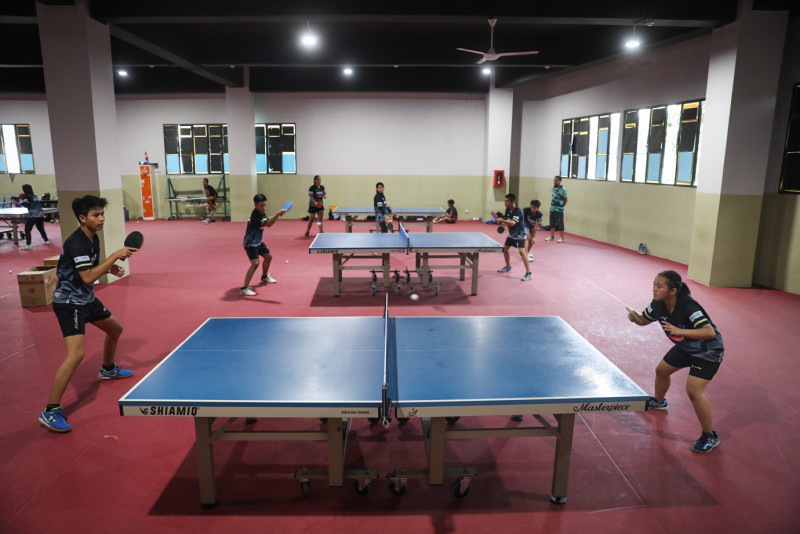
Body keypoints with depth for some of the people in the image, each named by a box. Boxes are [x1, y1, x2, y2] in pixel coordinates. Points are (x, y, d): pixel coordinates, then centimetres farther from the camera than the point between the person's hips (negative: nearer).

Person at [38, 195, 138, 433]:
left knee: (115, 329, 25)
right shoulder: (76, 243, -25)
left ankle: (108, 369, 53)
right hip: (68, 302, -10)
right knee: (77, 353, -21)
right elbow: (88, 277, -32)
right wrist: (115, 256, -30)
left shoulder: (93, 238, 4)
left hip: (87, 299, 10)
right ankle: (50, 412, -12)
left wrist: (110, 268, -2)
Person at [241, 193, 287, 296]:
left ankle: (264, 277, 49)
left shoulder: (261, 212, 2)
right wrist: (278, 214, -46)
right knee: (255, 263, -22)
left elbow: (266, 221, 22)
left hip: (258, 241, 10)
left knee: (268, 257, 25)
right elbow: (268, 224, -37)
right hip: (250, 243, -10)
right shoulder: (255, 214, -26)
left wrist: (270, 219, 1)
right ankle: (244, 288, -21)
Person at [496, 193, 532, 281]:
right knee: (505, 248, 14)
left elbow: (512, 223, -39)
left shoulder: (518, 212, -26)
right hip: (512, 234, 9)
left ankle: (528, 273, -17)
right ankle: (508, 266, 37)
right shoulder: (507, 210, -1)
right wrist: (502, 224, -7)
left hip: (520, 234, -9)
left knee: (521, 251, -20)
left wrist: (502, 220, -34)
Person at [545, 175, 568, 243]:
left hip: (559, 210, -7)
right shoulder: (553, 188, 8)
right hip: (552, 209, 7)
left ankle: (562, 238, 11)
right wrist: (551, 203, 9)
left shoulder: (563, 189, -13)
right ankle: (551, 237, 26)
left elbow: (566, 199, -8)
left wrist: (561, 206, -4)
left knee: (560, 224, 0)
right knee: (552, 224, 15)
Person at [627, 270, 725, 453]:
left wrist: (680, 330, -48)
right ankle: (658, 401, 53)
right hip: (685, 347, 8)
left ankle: (710, 436, 0)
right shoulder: (659, 304, -12)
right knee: (661, 370, 21)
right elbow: (644, 320, 4)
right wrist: (634, 317, -19)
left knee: (693, 390, -19)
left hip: (708, 351, -8)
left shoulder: (688, 306, -35)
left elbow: (710, 332, -40)